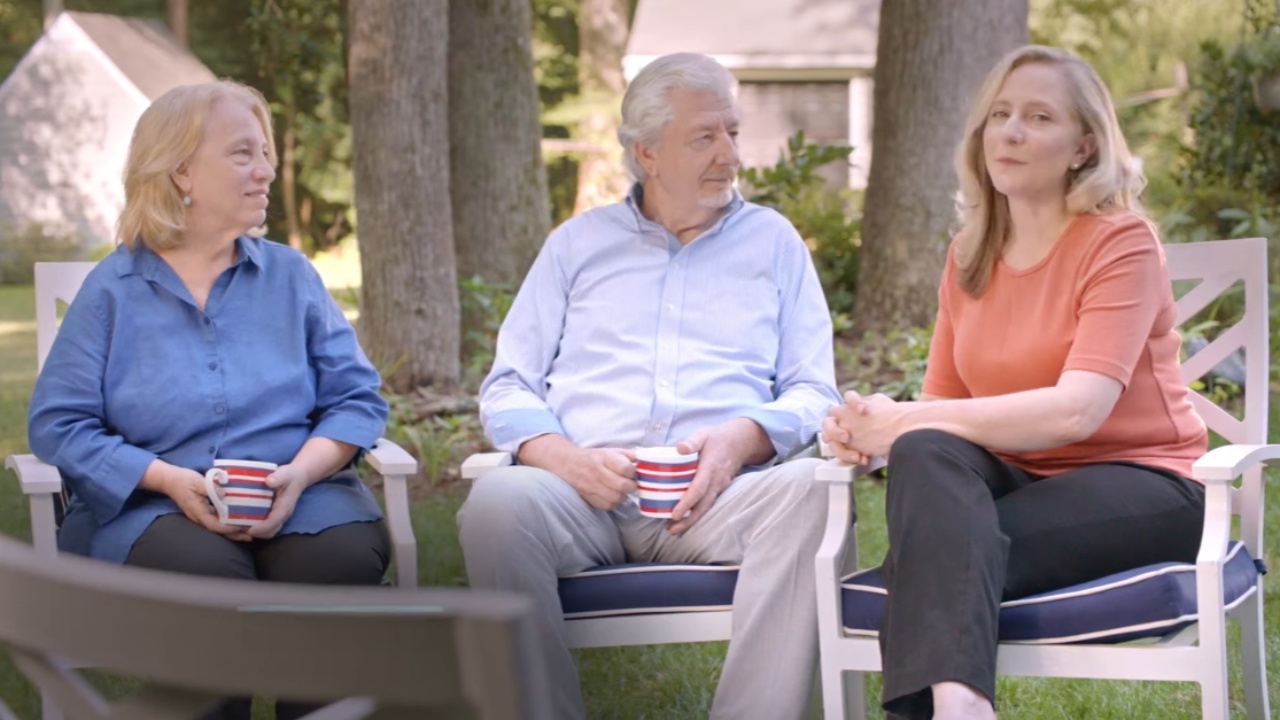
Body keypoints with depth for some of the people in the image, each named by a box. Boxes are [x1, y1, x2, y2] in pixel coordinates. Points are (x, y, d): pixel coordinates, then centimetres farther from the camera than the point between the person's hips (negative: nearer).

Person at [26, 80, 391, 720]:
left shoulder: (291, 276, 13)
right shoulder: (111, 289, 6)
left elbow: (356, 398, 7)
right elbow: (57, 423, 0)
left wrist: (300, 473, -13)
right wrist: (171, 479, -14)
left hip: (297, 498, 2)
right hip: (150, 505, -2)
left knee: (343, 557, -31)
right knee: (205, 571, -36)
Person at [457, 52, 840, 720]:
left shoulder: (773, 241, 20)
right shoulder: (578, 243, 20)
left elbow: (813, 393, 12)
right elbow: (507, 389, 14)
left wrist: (743, 438, -10)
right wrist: (564, 457, -8)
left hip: (716, 496, 0)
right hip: (581, 491, 0)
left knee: (810, 493, -33)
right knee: (498, 501, -34)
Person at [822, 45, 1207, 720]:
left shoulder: (1120, 241, -9)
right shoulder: (967, 257, 11)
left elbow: (1077, 409, -22)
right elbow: (942, 401, 9)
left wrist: (904, 421, -24)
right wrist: (873, 425, -16)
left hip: (1134, 482, -5)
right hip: (1015, 477, 5)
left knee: (946, 548, -33)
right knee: (926, 454, -32)